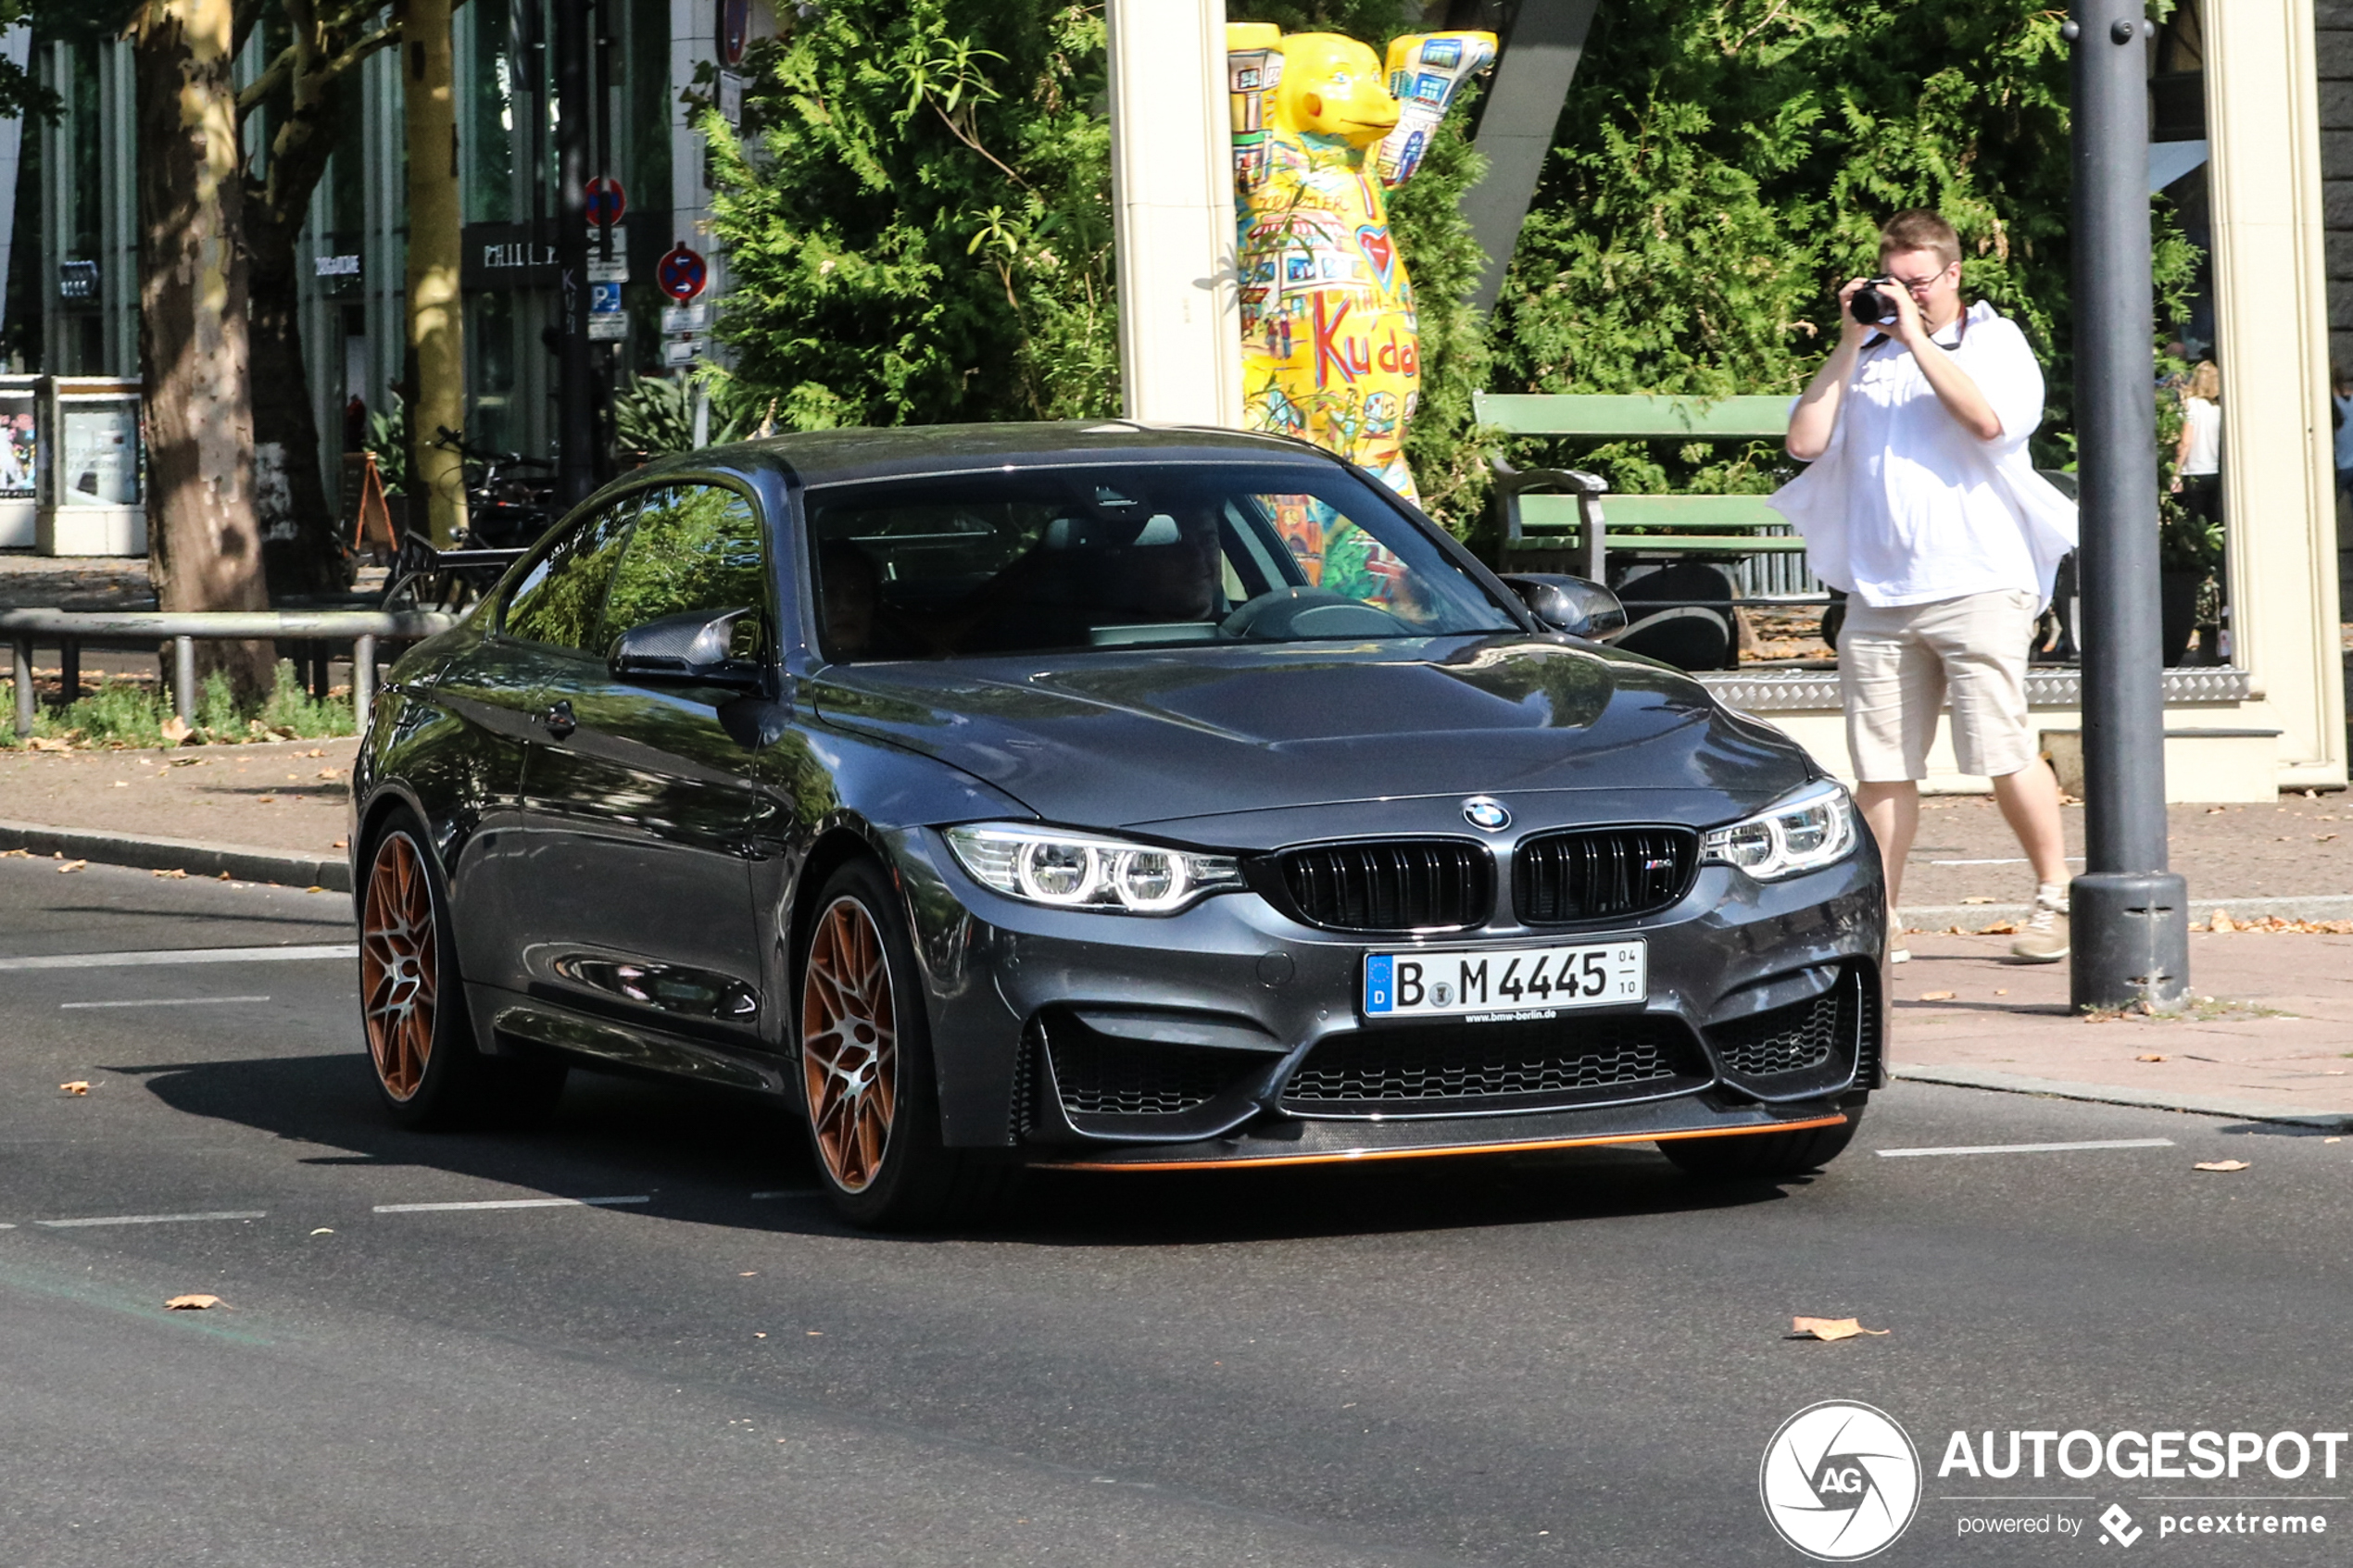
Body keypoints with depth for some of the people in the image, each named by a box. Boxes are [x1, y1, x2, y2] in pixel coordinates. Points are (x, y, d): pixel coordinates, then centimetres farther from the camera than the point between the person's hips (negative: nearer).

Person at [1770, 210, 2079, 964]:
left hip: (1977, 585, -4)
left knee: (2005, 756, -7)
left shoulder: (1996, 343, 7)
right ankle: (1879, 921, 6)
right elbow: (1805, 442, 7)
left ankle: (2055, 897, 7)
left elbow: (1990, 419, -14)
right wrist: (1849, 345, 2)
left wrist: (1918, 338, -10)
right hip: (1877, 592, 4)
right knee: (1881, 766, 1)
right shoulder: (1868, 356, 17)